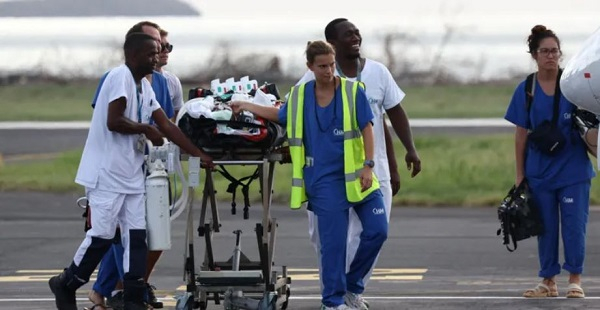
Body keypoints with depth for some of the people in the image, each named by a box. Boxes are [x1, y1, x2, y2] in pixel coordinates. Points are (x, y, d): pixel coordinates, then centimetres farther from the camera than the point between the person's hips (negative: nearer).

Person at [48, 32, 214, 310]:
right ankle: (65, 285, 14)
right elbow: (113, 121, -24)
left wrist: (197, 154, 8)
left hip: (131, 173, 8)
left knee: (136, 235, 2)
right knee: (102, 235, -5)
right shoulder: (120, 77, -14)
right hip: (107, 173, -8)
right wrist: (145, 129, -9)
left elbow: (166, 125, 13)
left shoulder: (144, 86, 13)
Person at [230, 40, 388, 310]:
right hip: (324, 179, 0)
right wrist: (247, 107, 25)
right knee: (333, 240, -4)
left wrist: (368, 166, -11)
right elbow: (281, 116, 26)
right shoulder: (299, 96, 6)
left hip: (355, 175, 1)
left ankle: (352, 284, 17)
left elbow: (366, 129, -3)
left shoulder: (352, 92, -1)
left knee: (377, 230, -4)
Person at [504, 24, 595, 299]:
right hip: (540, 171, 1)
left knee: (574, 224, -2)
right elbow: (521, 134, 4)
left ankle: (575, 280, 7)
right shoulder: (526, 90, 0)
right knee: (546, 227, 7)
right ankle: (548, 281, 16)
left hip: (573, 170, -1)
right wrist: (519, 173, 4)